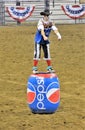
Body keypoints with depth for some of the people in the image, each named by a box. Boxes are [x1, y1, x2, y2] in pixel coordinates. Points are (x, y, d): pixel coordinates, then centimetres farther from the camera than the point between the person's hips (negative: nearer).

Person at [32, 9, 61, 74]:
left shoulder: (50, 22, -7)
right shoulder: (41, 21, -22)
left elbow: (55, 29, -22)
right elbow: (42, 30, -38)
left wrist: (59, 35, -41)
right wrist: (44, 37, -56)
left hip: (46, 40, 5)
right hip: (39, 40, -5)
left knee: (47, 53, 7)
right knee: (37, 54, -6)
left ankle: (49, 68, 16)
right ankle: (35, 68, 1)